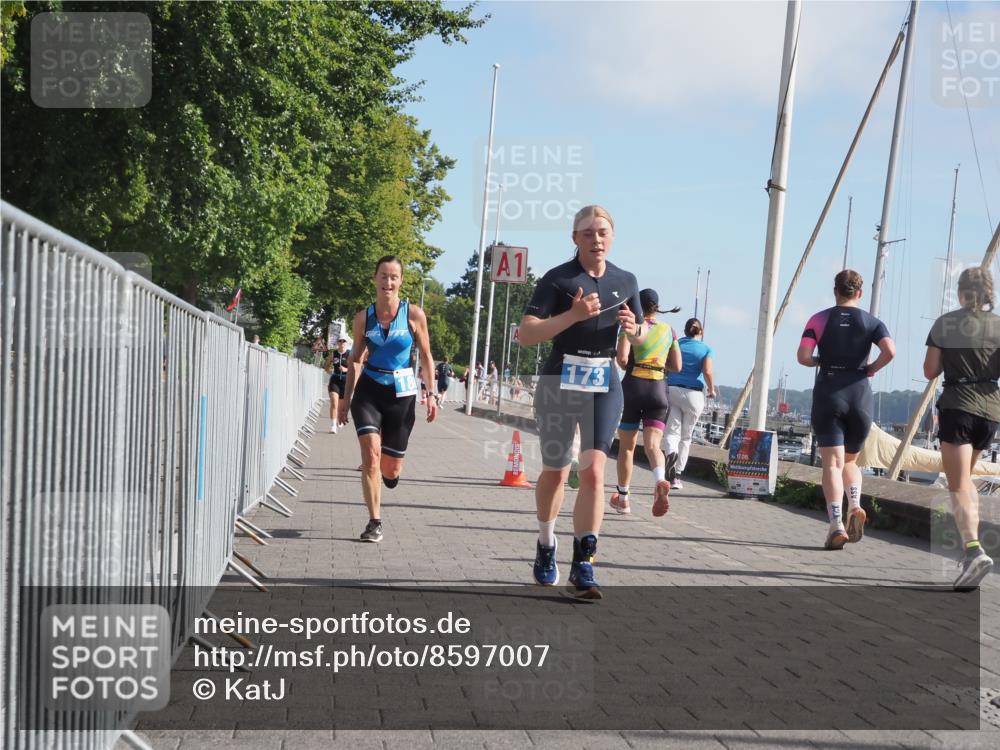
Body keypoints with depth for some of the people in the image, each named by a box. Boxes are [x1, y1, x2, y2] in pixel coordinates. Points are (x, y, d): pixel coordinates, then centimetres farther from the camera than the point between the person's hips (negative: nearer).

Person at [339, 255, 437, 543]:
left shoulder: (414, 315, -4)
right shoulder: (364, 317, 1)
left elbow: (426, 356, 3)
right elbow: (356, 359, 9)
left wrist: (431, 395, 0)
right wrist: (346, 398, 8)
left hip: (401, 393, 0)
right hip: (369, 390, 0)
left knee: (391, 470, 6)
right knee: (370, 453, -18)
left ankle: (390, 471, 46)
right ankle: (375, 522, -10)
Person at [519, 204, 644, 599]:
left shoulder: (625, 281, 8)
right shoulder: (557, 279, -6)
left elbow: (640, 338, 19)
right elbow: (526, 334, -16)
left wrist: (633, 329, -5)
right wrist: (572, 315, -26)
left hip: (604, 384, 2)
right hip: (560, 381, -2)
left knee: (593, 471, -13)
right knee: (555, 473, 10)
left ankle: (583, 565, -13)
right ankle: (546, 545, 36)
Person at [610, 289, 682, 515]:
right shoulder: (668, 331, 12)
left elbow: (622, 358, -12)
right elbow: (676, 366, 12)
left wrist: (628, 367, 9)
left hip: (633, 386, -2)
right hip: (658, 389, 2)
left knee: (626, 447, 11)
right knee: (652, 444, -7)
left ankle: (622, 498, 17)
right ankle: (660, 481, -37)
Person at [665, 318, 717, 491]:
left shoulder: (675, 345, 6)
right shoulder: (706, 349, 1)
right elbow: (708, 372, -12)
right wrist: (711, 390, 3)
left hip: (672, 390, 1)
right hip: (694, 394, -1)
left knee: (672, 432, -1)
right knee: (686, 436, 11)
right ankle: (677, 474, 13)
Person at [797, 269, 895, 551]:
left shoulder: (819, 320, 2)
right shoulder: (871, 322, 4)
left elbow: (803, 357, -9)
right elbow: (890, 351, -14)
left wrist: (821, 362, 11)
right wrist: (872, 368, 3)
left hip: (828, 395, -1)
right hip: (860, 396, 1)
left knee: (833, 463, -4)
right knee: (850, 460, 20)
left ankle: (836, 525, -19)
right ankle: (855, 506, -5)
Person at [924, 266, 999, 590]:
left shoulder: (943, 324, 1)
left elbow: (930, 371, 3)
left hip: (956, 405, -3)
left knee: (958, 485, -8)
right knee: (965, 476, 23)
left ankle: (974, 550, -30)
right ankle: (970, 546, 19)